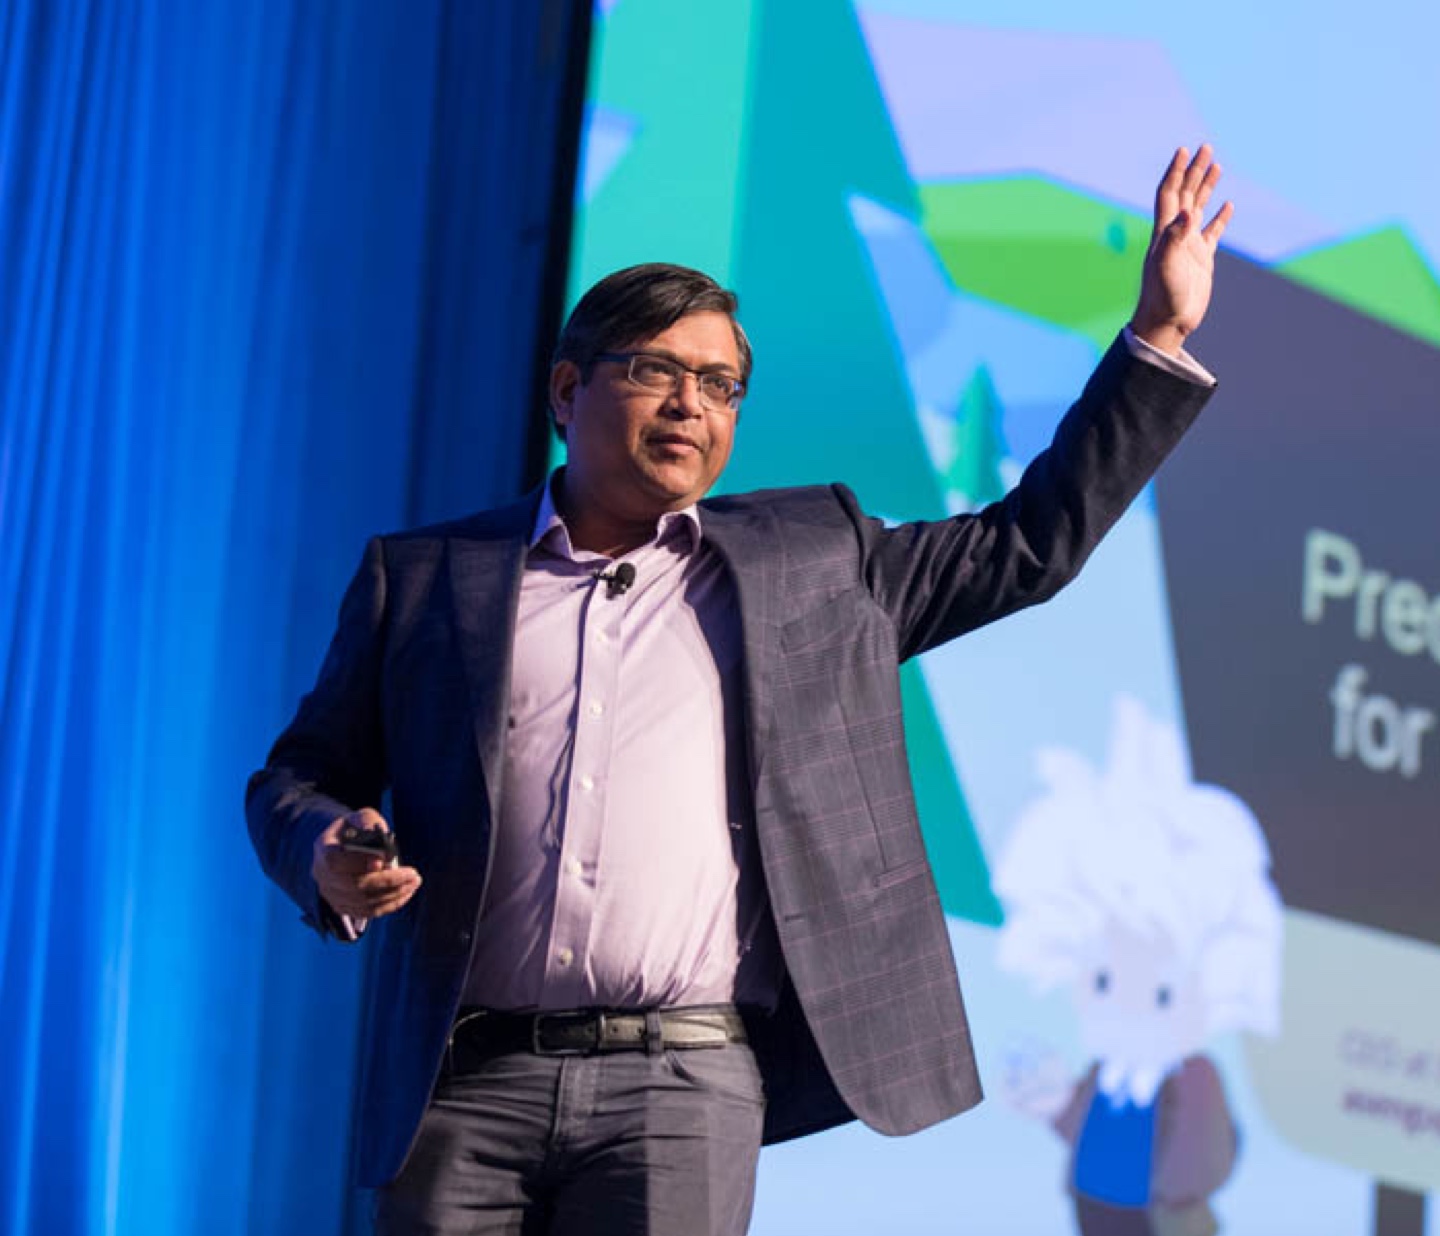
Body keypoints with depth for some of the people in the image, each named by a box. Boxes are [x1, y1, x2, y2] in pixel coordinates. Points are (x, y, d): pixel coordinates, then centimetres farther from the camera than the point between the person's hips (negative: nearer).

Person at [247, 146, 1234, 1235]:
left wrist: (1160, 335, 15)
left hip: (686, 1088, 0)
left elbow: (1031, 544, 19)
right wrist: (329, 861, -7)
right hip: (466, 1084, 1)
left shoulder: (815, 561, 16)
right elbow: (299, 777, 17)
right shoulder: (424, 577, 14)